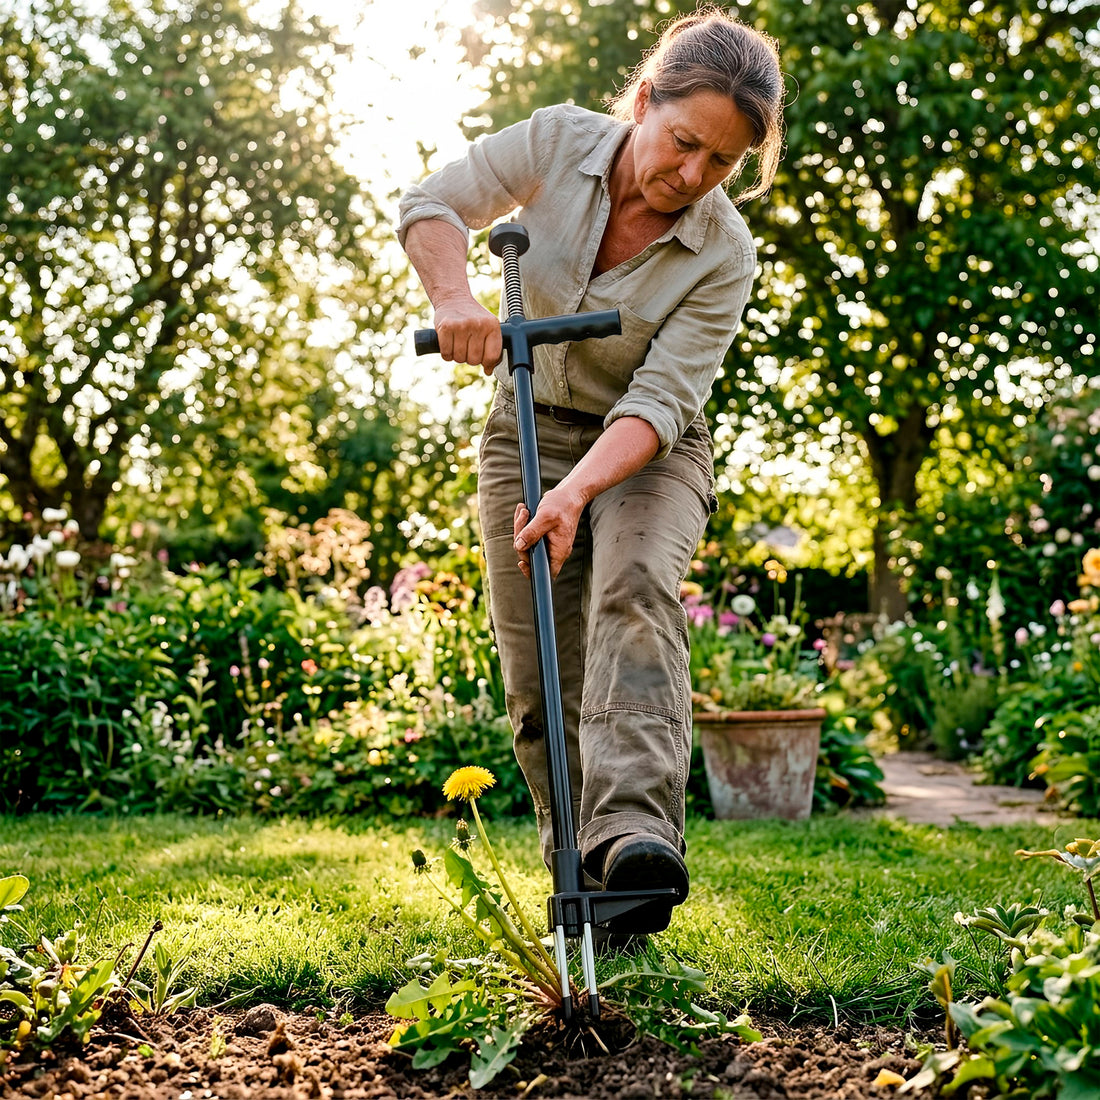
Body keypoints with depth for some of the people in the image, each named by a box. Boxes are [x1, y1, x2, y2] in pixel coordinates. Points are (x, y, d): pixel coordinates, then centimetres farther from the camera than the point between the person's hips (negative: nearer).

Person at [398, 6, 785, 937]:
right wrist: (454, 297, -24)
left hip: (649, 452, -2)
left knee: (637, 585, -34)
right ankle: (580, 885, 9)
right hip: (528, 430, 2)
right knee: (539, 678, -2)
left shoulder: (724, 254, -19)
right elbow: (432, 206, -4)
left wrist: (579, 489, -40)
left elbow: (659, 400, -24)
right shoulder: (557, 143, -13)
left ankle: (635, 830, -47)